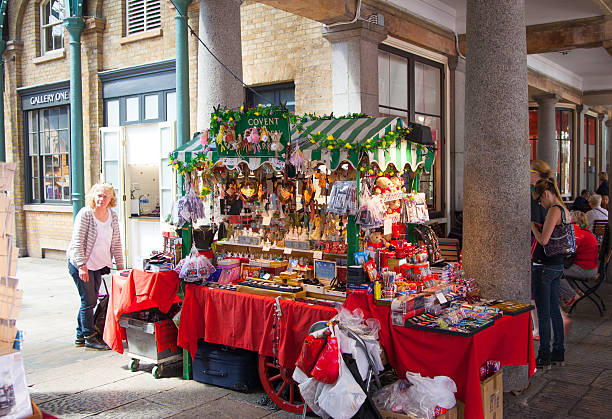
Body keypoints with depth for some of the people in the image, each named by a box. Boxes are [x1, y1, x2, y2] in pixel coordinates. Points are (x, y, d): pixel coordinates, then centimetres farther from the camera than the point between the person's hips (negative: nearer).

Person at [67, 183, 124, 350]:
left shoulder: (113, 216, 6)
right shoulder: (85, 214, -12)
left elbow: (116, 243, 11)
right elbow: (77, 241, -16)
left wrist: (120, 266, 7)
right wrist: (82, 265, -23)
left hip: (98, 264, 6)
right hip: (80, 263, -6)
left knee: (90, 301, 10)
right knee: (89, 301, -5)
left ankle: (80, 336, 23)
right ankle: (89, 338, 5)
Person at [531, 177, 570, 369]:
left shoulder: (554, 210, -16)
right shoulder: (565, 211, 13)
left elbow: (543, 240, -20)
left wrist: (532, 225, -5)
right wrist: (539, 227, 14)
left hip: (544, 267, -10)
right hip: (558, 266, 10)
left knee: (543, 314, -2)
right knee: (554, 310, 16)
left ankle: (544, 357, 4)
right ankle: (558, 353, 25)